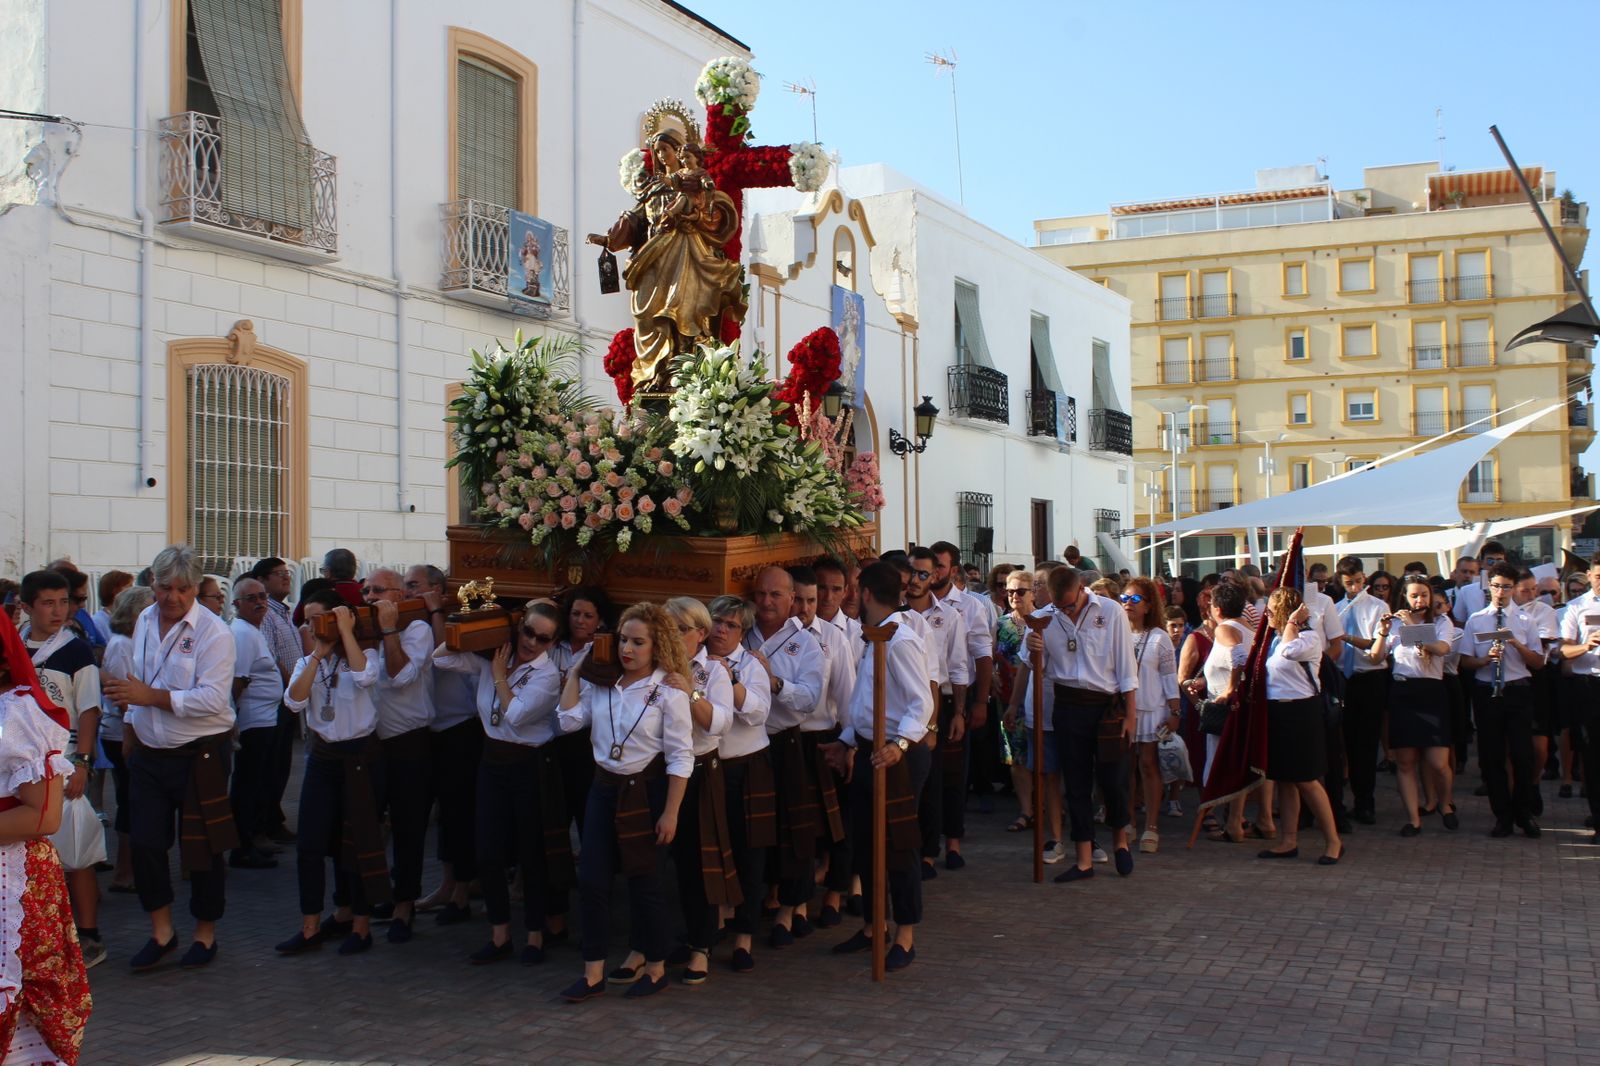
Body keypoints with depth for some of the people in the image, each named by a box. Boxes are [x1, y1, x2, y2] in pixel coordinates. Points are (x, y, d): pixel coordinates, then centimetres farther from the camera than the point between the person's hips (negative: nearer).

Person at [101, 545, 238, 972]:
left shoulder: (213, 632, -14)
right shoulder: (144, 622, 8)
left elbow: (213, 699, -23)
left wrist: (151, 696, -24)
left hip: (201, 756, -6)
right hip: (149, 755, 6)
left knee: (202, 848, 5)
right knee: (145, 843, 4)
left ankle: (205, 933, 21)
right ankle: (161, 932, 20)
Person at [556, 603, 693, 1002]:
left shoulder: (669, 692, -11)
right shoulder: (601, 684, 4)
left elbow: (680, 757, -11)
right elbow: (569, 719, -3)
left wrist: (670, 813, -15)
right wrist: (576, 671, -1)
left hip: (646, 789, -5)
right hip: (605, 787, 5)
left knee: (645, 879, 6)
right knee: (591, 878, 1)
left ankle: (654, 965, 24)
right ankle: (593, 972, 11)